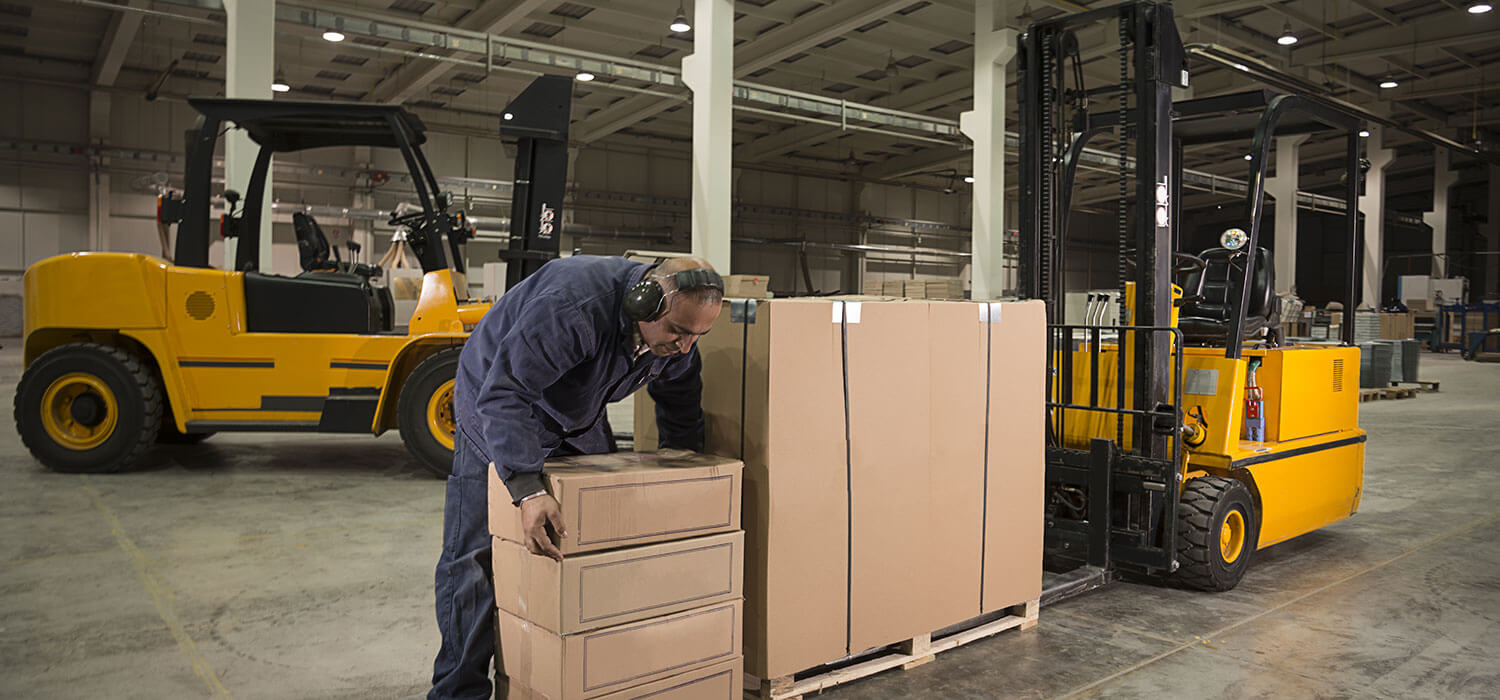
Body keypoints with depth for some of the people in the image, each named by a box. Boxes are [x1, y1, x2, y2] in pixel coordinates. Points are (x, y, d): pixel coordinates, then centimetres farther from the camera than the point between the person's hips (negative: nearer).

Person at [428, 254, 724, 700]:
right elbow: (504, 395, -43)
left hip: (578, 421, 6)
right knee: (474, 554, -8)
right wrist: (528, 489, -52)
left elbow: (681, 411, 1)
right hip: (495, 411, -6)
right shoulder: (571, 310, -41)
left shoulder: (676, 344, -17)